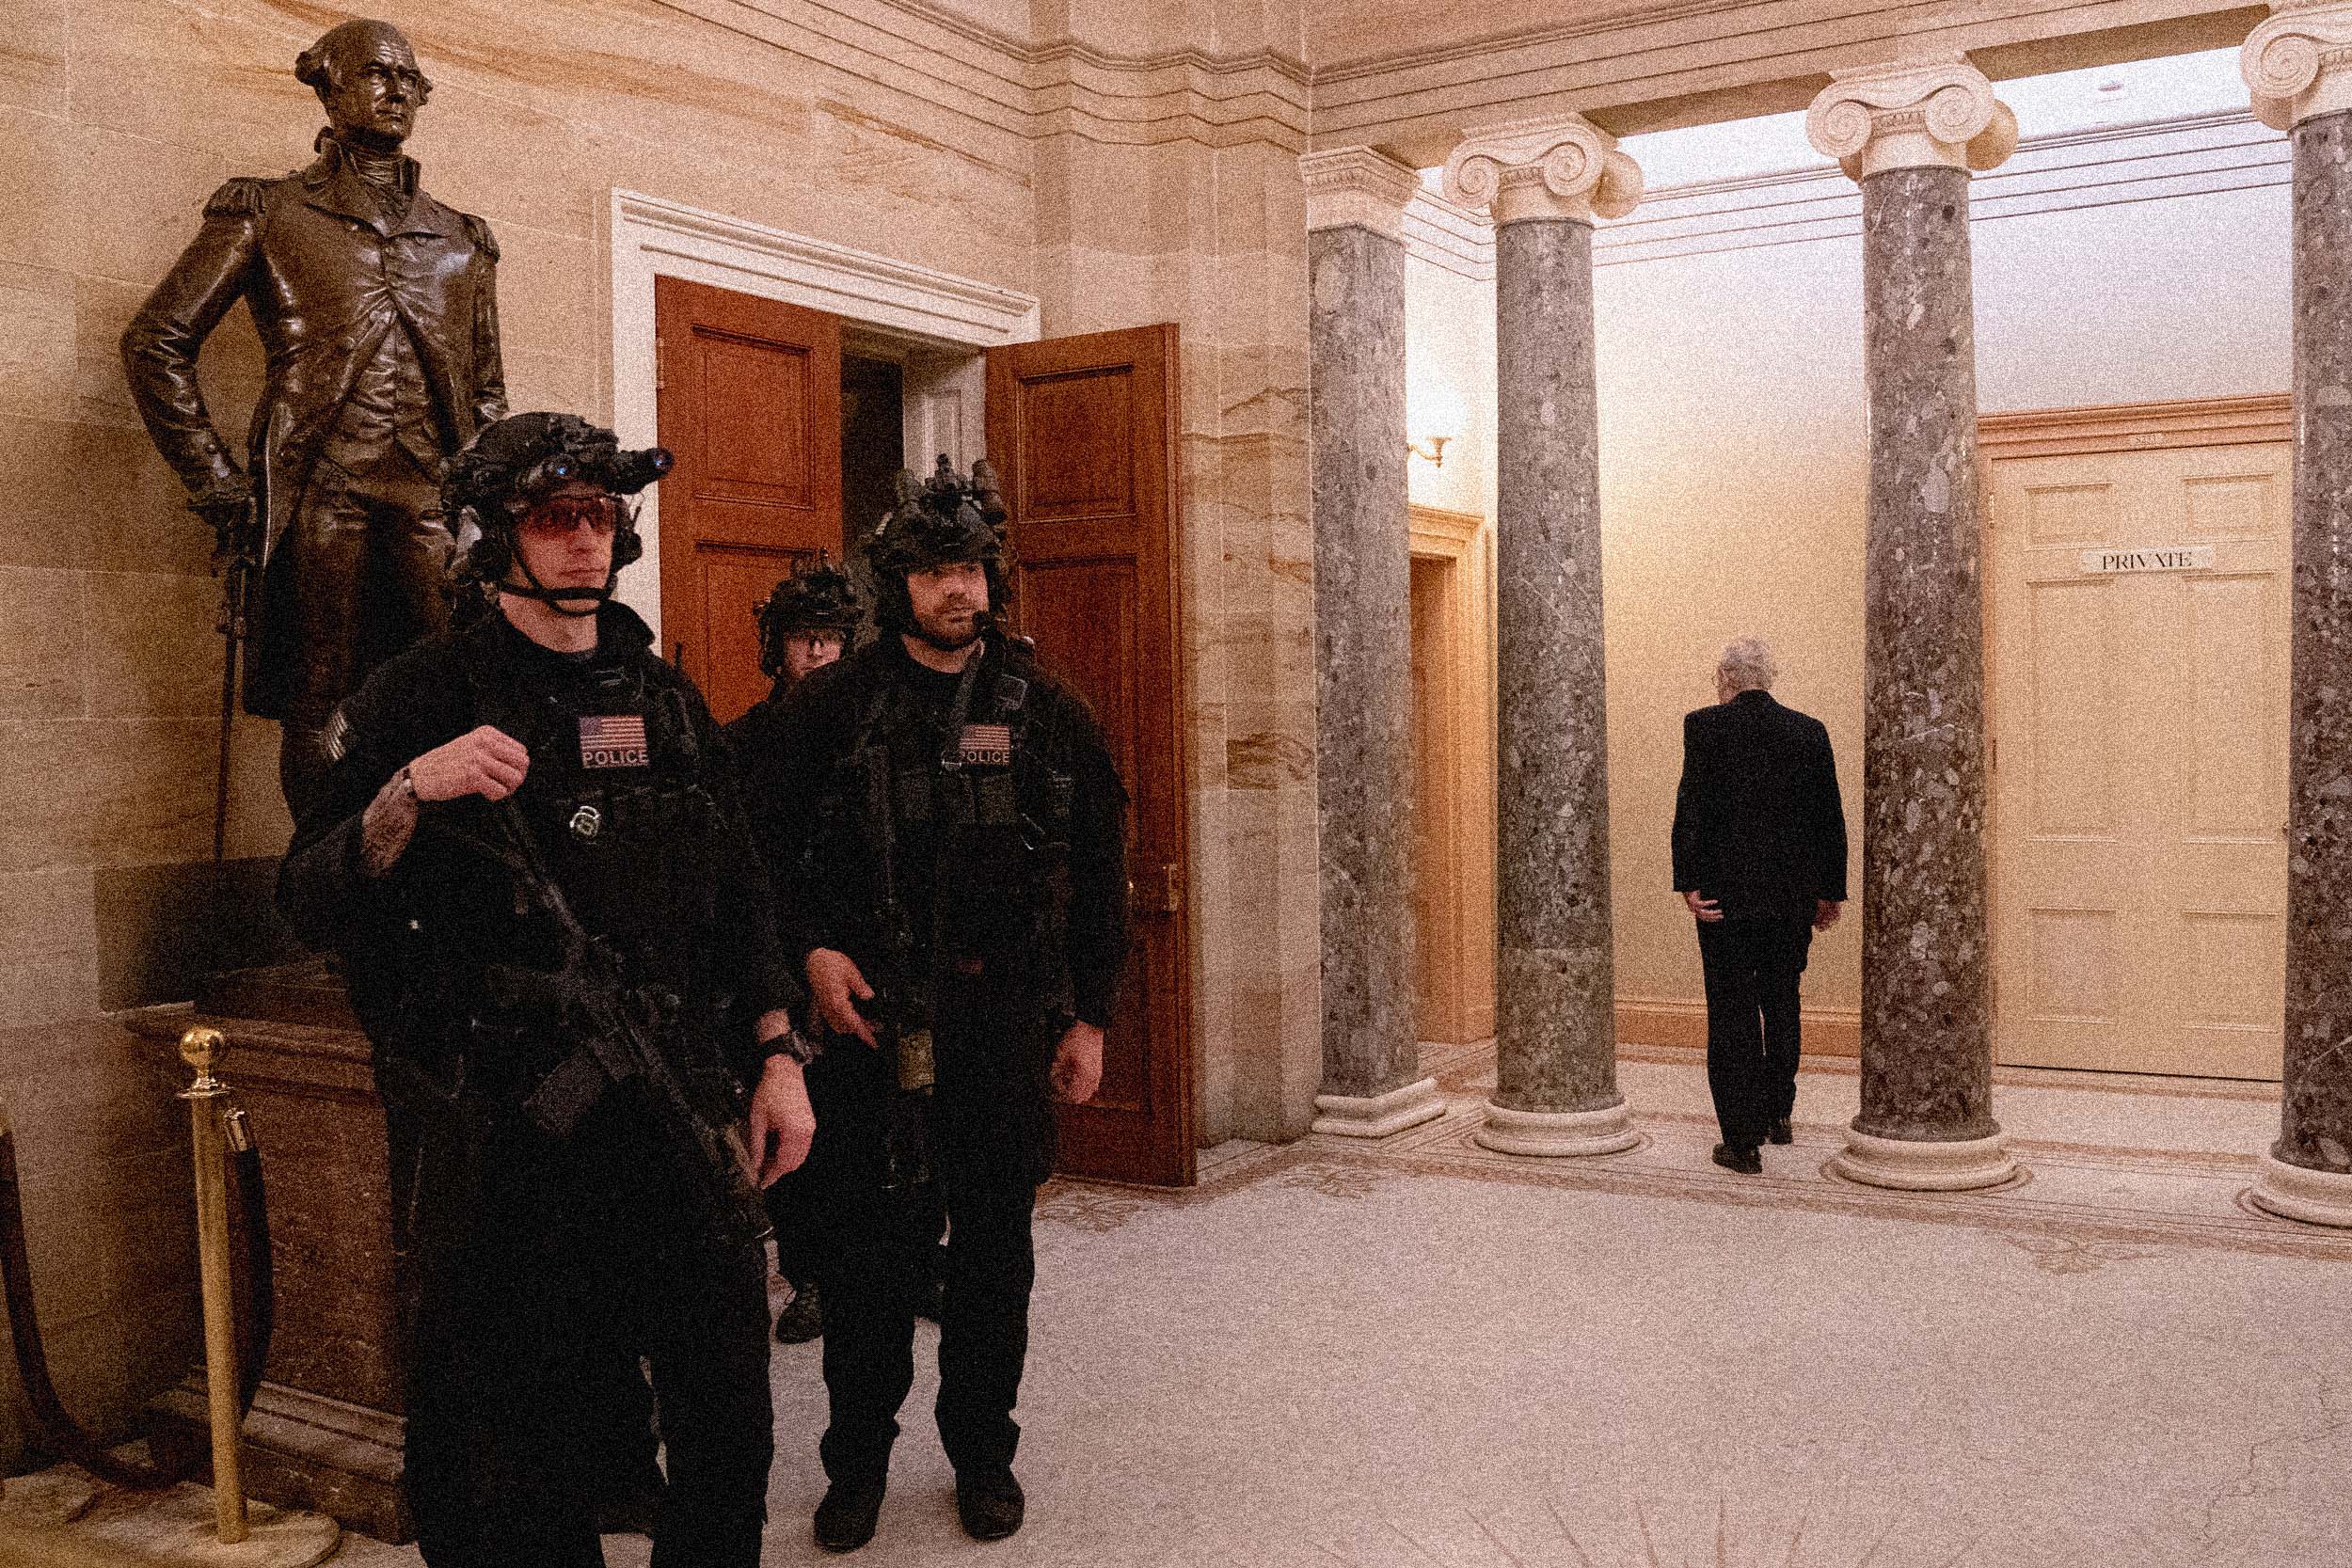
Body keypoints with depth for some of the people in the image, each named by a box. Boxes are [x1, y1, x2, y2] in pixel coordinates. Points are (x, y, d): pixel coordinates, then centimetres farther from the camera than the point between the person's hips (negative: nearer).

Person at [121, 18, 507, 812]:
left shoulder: (464, 241, 22)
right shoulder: (269, 213, 11)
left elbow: (488, 389, 27)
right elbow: (155, 340, 7)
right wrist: (218, 483, 0)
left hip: (434, 502, 3)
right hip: (319, 499, -2)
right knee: (316, 718, -3)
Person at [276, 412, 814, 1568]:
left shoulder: (664, 699, 12)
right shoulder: (426, 695, -2)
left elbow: (738, 900, 15)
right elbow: (312, 903, -8)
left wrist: (777, 1056, 6)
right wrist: (406, 793, -25)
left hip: (679, 1114, 4)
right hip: (512, 1127, -4)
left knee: (730, 1426, 10)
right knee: (531, 1468, 6)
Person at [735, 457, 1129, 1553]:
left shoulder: (1045, 711, 3)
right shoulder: (833, 705, 0)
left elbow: (1098, 874, 6)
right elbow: (762, 839, 5)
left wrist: (1089, 1016, 3)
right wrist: (810, 949, -8)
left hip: (1002, 1020, 1)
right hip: (868, 1014, -1)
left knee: (993, 1246, 11)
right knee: (865, 1246, 7)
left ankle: (983, 1452, 28)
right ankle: (858, 1461, 25)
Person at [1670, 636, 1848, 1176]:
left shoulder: (1706, 725, -6)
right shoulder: (1810, 731, 5)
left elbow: (1692, 808, -12)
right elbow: (1831, 819, 8)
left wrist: (1690, 884, -11)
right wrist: (1831, 891, 14)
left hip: (1727, 894, -4)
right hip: (1792, 897, 4)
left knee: (1732, 1014, 1)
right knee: (1781, 1004, 21)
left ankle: (1743, 1140, 2)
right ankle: (1778, 1114, 35)